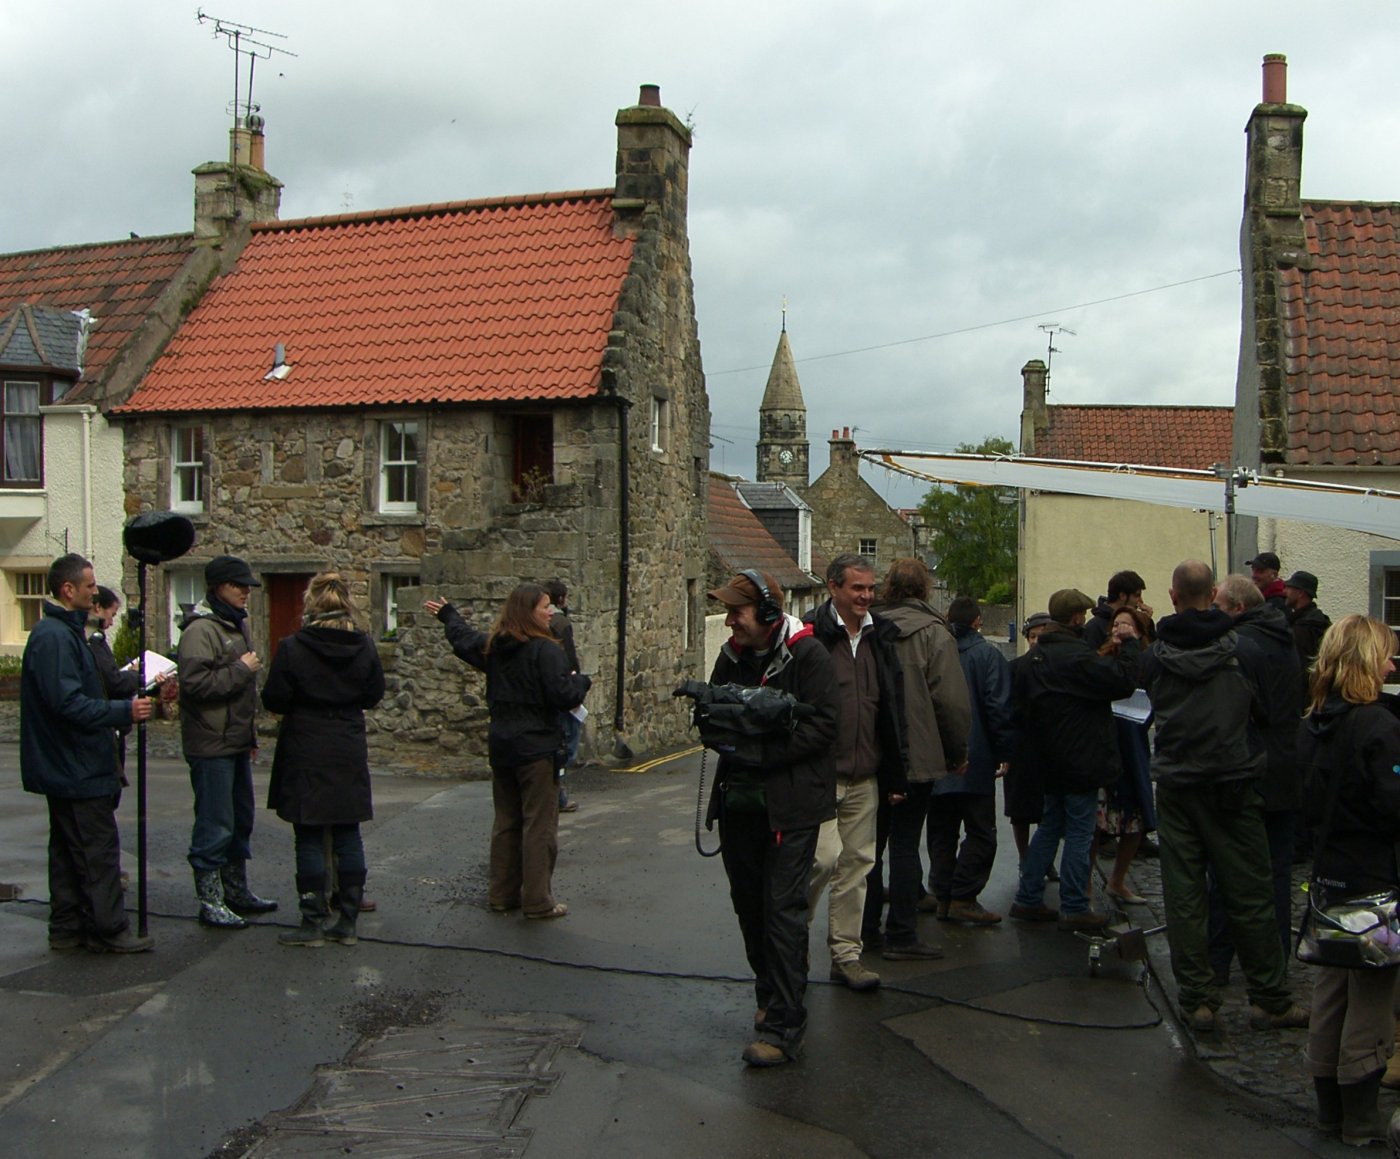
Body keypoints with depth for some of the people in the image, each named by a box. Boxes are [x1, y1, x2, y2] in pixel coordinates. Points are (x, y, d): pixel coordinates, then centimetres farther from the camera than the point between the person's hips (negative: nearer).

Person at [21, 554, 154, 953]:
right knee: (99, 849, -3)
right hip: (78, 769, -11)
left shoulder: (63, 631, 14)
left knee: (69, 850, 15)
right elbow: (68, 703, -26)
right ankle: (108, 930, 4)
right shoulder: (55, 636, -19)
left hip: (64, 768, 11)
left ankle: (67, 928, 22)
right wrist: (124, 711, -23)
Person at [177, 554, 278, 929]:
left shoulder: (238, 625, 16)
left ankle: (237, 891, 28)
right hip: (211, 745, -9)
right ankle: (210, 902, 5)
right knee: (215, 825, -4)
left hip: (237, 742, 9)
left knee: (241, 819, 16)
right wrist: (241, 670, -19)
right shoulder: (201, 629, -14)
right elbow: (195, 683, -26)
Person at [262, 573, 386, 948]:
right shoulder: (364, 647, -2)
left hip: (305, 754, -3)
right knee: (348, 836, 9)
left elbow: (274, 701, -9)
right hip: (350, 755, 4)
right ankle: (347, 923, 13)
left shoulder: (292, 648, -13)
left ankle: (312, 924, 7)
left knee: (309, 839, 3)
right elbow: (374, 695, 9)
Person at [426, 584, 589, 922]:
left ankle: (502, 894, 23)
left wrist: (448, 614, 46)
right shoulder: (545, 649, -17)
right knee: (540, 825, -1)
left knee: (506, 821, 17)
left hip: (500, 745, 8)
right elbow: (564, 696, -23)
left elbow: (463, 638, 27)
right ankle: (538, 901, 2)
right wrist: (581, 682, -1)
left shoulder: (492, 645, 6)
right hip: (537, 747, -7)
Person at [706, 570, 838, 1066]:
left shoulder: (808, 654, -12)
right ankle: (770, 993, 34)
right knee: (749, 901, 15)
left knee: (783, 907, -7)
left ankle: (784, 1026, -1)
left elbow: (822, 724, -17)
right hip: (739, 798, 7)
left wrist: (765, 751, -22)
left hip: (791, 802, -7)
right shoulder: (732, 655, 9)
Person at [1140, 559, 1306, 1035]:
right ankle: (1269, 1000, 14)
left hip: (1175, 785, 1)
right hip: (1234, 784, -1)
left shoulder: (1154, 656, -5)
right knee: (1249, 895, 7)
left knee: (1183, 896, 6)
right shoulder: (1244, 650, -7)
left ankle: (1197, 1000, 9)